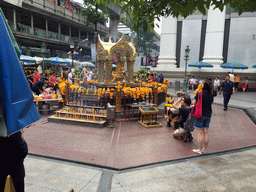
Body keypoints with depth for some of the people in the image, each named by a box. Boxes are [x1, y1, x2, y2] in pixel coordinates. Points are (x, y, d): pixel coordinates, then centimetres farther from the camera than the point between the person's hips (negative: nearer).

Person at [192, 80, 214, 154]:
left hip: (200, 115, -5)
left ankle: (200, 149, 7)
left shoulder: (199, 93, -14)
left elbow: (194, 103, -7)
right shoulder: (211, 95, 3)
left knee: (200, 132, 1)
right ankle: (204, 149, 18)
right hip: (208, 115, 5)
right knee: (206, 132, 9)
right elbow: (211, 104, 13)